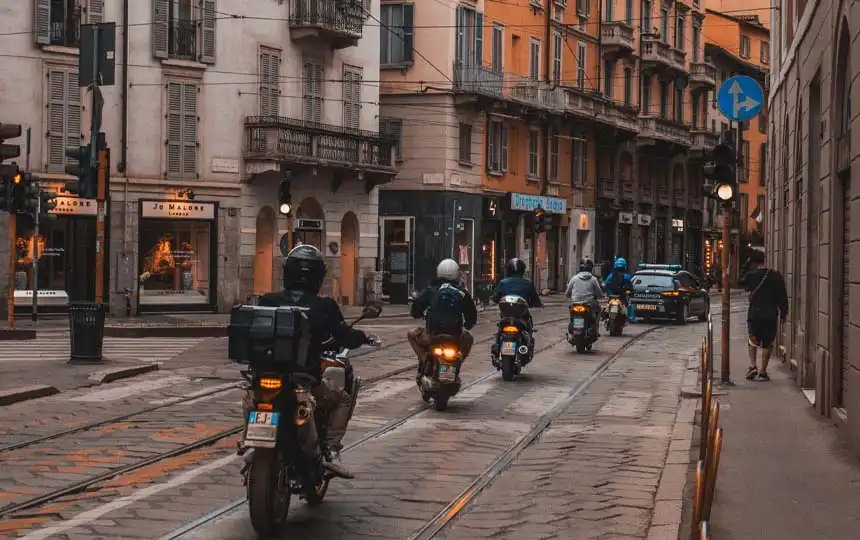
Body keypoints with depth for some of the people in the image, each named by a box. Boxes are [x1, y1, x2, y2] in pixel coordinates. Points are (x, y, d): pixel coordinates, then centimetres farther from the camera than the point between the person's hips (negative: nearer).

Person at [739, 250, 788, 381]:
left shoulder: (750, 275, -7)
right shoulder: (776, 276, -2)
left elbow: (741, 283, 15)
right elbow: (783, 297, 2)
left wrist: (746, 266, 18)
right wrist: (784, 313, 10)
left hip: (754, 314, 0)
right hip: (771, 315, 1)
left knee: (753, 341, 15)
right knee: (768, 344, 7)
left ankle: (752, 365, -2)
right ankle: (762, 372, 7)